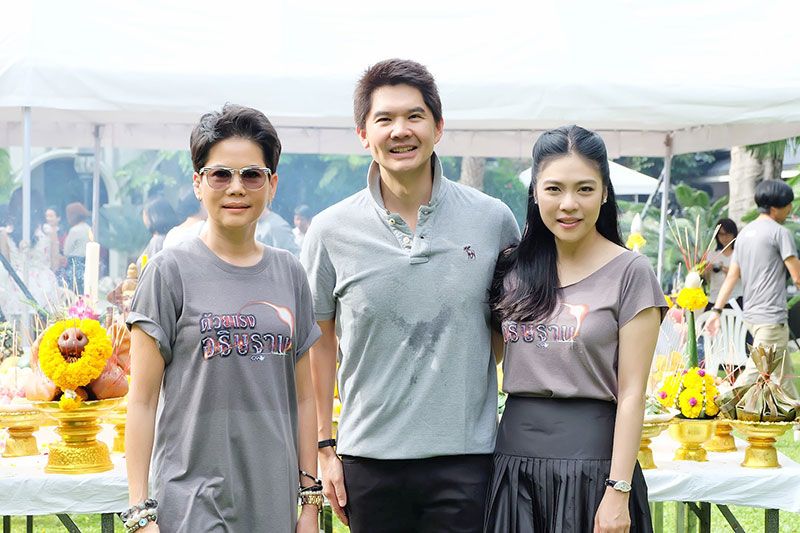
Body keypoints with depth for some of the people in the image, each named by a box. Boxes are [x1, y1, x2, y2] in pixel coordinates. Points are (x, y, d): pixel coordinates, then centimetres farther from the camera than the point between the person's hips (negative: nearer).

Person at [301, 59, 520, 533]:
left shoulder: (493, 220, 2)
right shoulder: (332, 231, 1)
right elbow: (320, 342, 9)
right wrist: (323, 447, 6)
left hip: (466, 458, 0)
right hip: (369, 459, 1)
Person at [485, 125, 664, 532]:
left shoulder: (630, 272, -5)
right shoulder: (514, 269, 7)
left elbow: (631, 393, -9)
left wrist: (619, 491, -14)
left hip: (590, 453, -4)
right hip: (515, 452, 4)